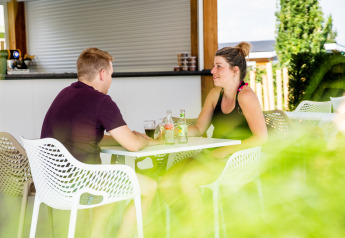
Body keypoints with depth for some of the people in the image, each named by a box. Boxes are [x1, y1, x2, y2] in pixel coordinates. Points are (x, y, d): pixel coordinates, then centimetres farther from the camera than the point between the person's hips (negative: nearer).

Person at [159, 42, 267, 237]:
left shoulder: (245, 96, -13)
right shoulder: (215, 94, 10)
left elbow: (261, 137, -20)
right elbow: (199, 128, 13)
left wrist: (225, 151, -20)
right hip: (212, 156, 8)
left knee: (186, 181, -27)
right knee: (166, 184, -9)